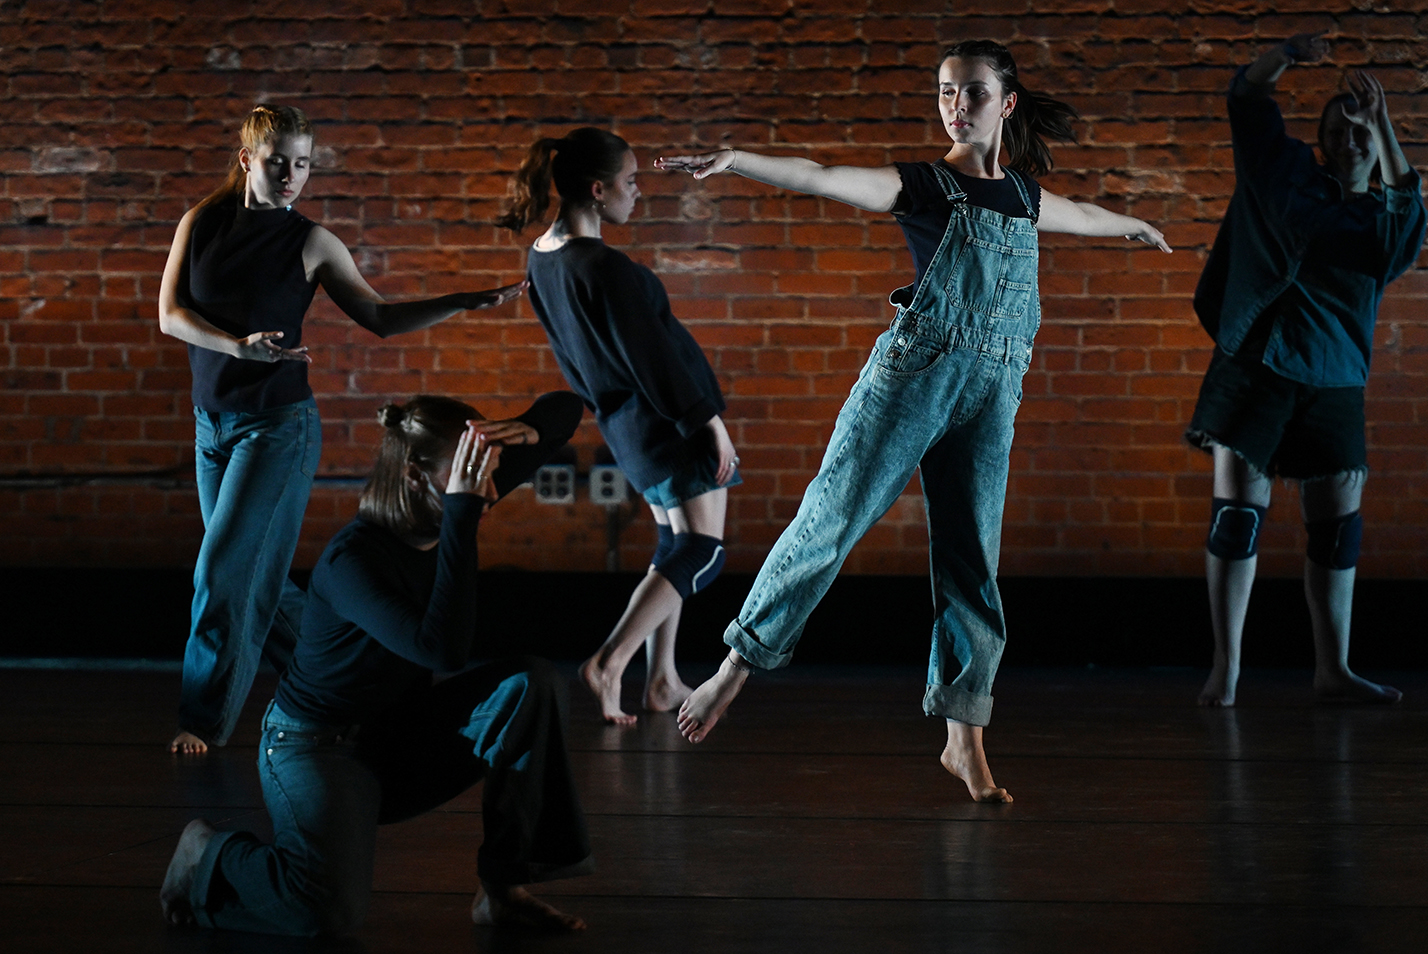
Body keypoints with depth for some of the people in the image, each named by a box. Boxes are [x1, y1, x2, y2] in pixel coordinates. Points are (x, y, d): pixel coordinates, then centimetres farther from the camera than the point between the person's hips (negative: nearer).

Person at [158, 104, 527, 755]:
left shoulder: (310, 244, -4)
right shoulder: (202, 223, 2)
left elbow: (380, 318, 2)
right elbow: (170, 314, -6)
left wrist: (466, 302, -7)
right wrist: (240, 346, -22)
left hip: (279, 425, -4)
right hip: (213, 424, 4)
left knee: (225, 571, -11)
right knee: (253, 578, 10)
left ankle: (205, 719, -3)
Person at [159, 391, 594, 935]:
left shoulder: (453, 502, -7)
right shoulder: (352, 559, -28)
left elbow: (566, 410, 1)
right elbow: (444, 651, -43)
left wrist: (528, 431, -24)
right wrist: (462, 516, -41)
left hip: (401, 742, 7)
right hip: (318, 747, -7)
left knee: (533, 682, -18)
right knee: (331, 910, -31)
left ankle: (504, 887, -10)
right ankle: (209, 858, 2)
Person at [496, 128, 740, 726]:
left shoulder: (542, 258, 3)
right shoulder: (605, 267, -24)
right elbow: (652, 354, -21)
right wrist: (710, 420, -13)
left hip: (627, 422, 9)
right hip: (670, 419, -9)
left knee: (673, 544, 19)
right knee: (702, 549, -6)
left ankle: (662, 681, 18)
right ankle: (609, 662, -17)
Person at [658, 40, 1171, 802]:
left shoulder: (1023, 197, 16)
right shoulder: (923, 186, 1)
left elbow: (1082, 217, 39)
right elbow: (820, 179, -14)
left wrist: (1135, 226, 58)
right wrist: (734, 161, -29)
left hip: (991, 393, 4)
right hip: (915, 370, -4)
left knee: (972, 560, 1)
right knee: (831, 519, -7)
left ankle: (963, 737, 5)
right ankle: (737, 667, 3)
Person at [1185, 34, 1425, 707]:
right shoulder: (1287, 173, 8)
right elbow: (1247, 92, 9)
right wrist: (1286, 55, -10)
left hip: (1333, 384, 3)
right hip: (1255, 367, -3)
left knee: (1338, 526, 6)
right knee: (1237, 512, -7)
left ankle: (1332, 671, 15)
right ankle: (1225, 669, -4)